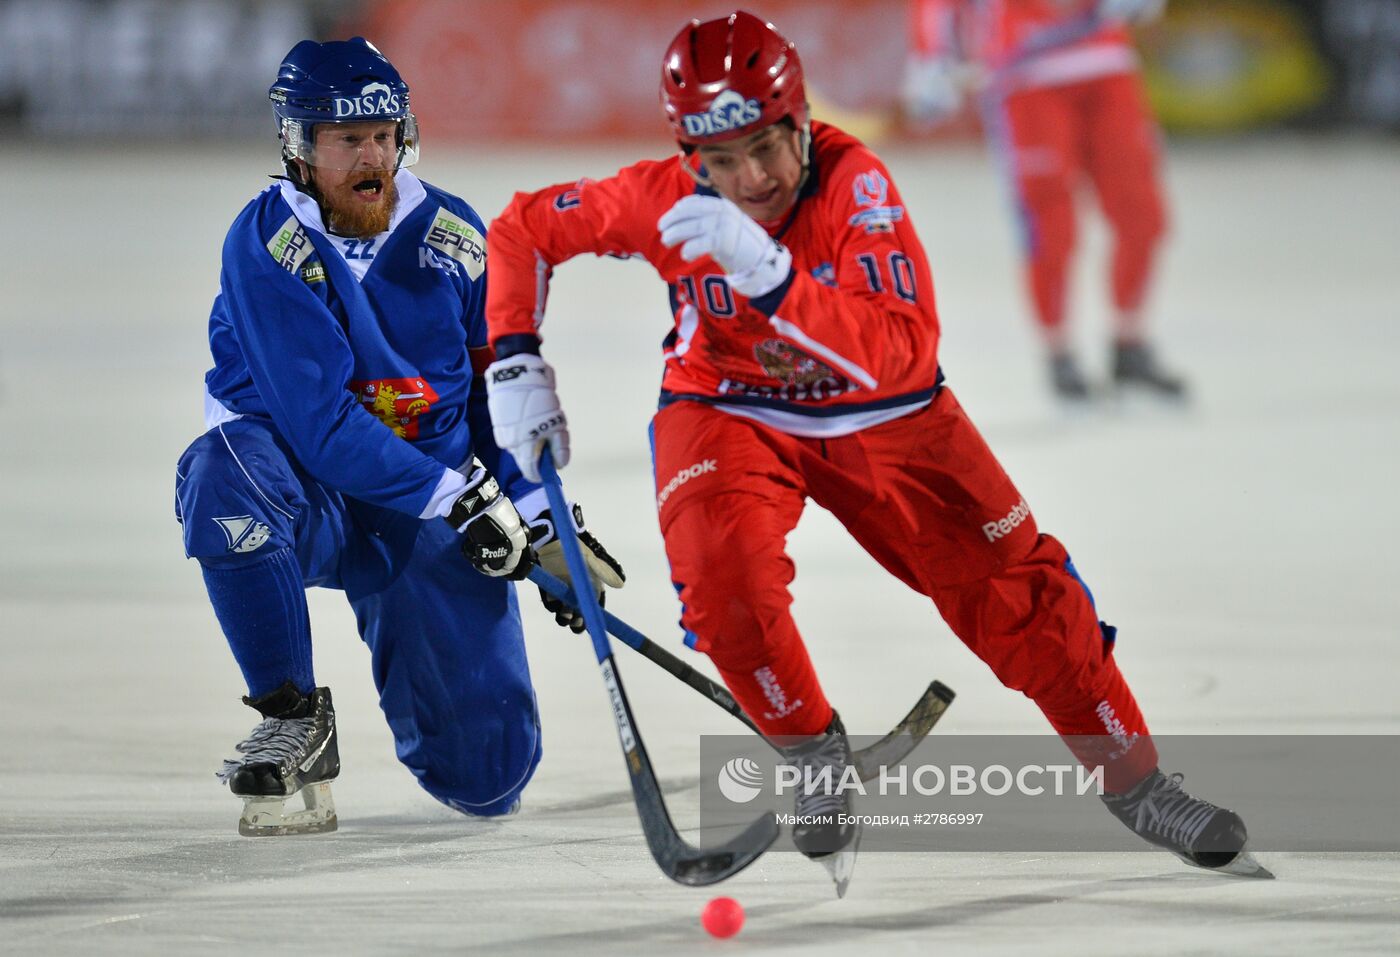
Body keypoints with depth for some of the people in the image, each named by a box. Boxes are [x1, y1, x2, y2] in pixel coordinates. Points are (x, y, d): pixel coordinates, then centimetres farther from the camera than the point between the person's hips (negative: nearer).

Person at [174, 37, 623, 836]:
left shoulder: (453, 238, -3)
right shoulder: (267, 246, -16)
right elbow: (317, 423, -23)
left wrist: (546, 528, 0)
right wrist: (460, 499, -25)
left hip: (428, 527, 3)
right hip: (309, 494, -3)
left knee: (490, 776, -4)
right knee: (229, 470, -40)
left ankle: (403, 662, 35)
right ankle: (294, 724, -23)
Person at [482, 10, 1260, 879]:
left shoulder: (856, 184, -29)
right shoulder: (665, 202, -22)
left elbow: (904, 350, -41)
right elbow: (523, 228, -6)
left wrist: (768, 276, -52)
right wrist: (516, 364, -14)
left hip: (879, 415, 0)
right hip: (730, 411, 0)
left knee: (1015, 581, -4)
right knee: (722, 575, -28)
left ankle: (1132, 778, 14)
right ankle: (813, 747, -2)